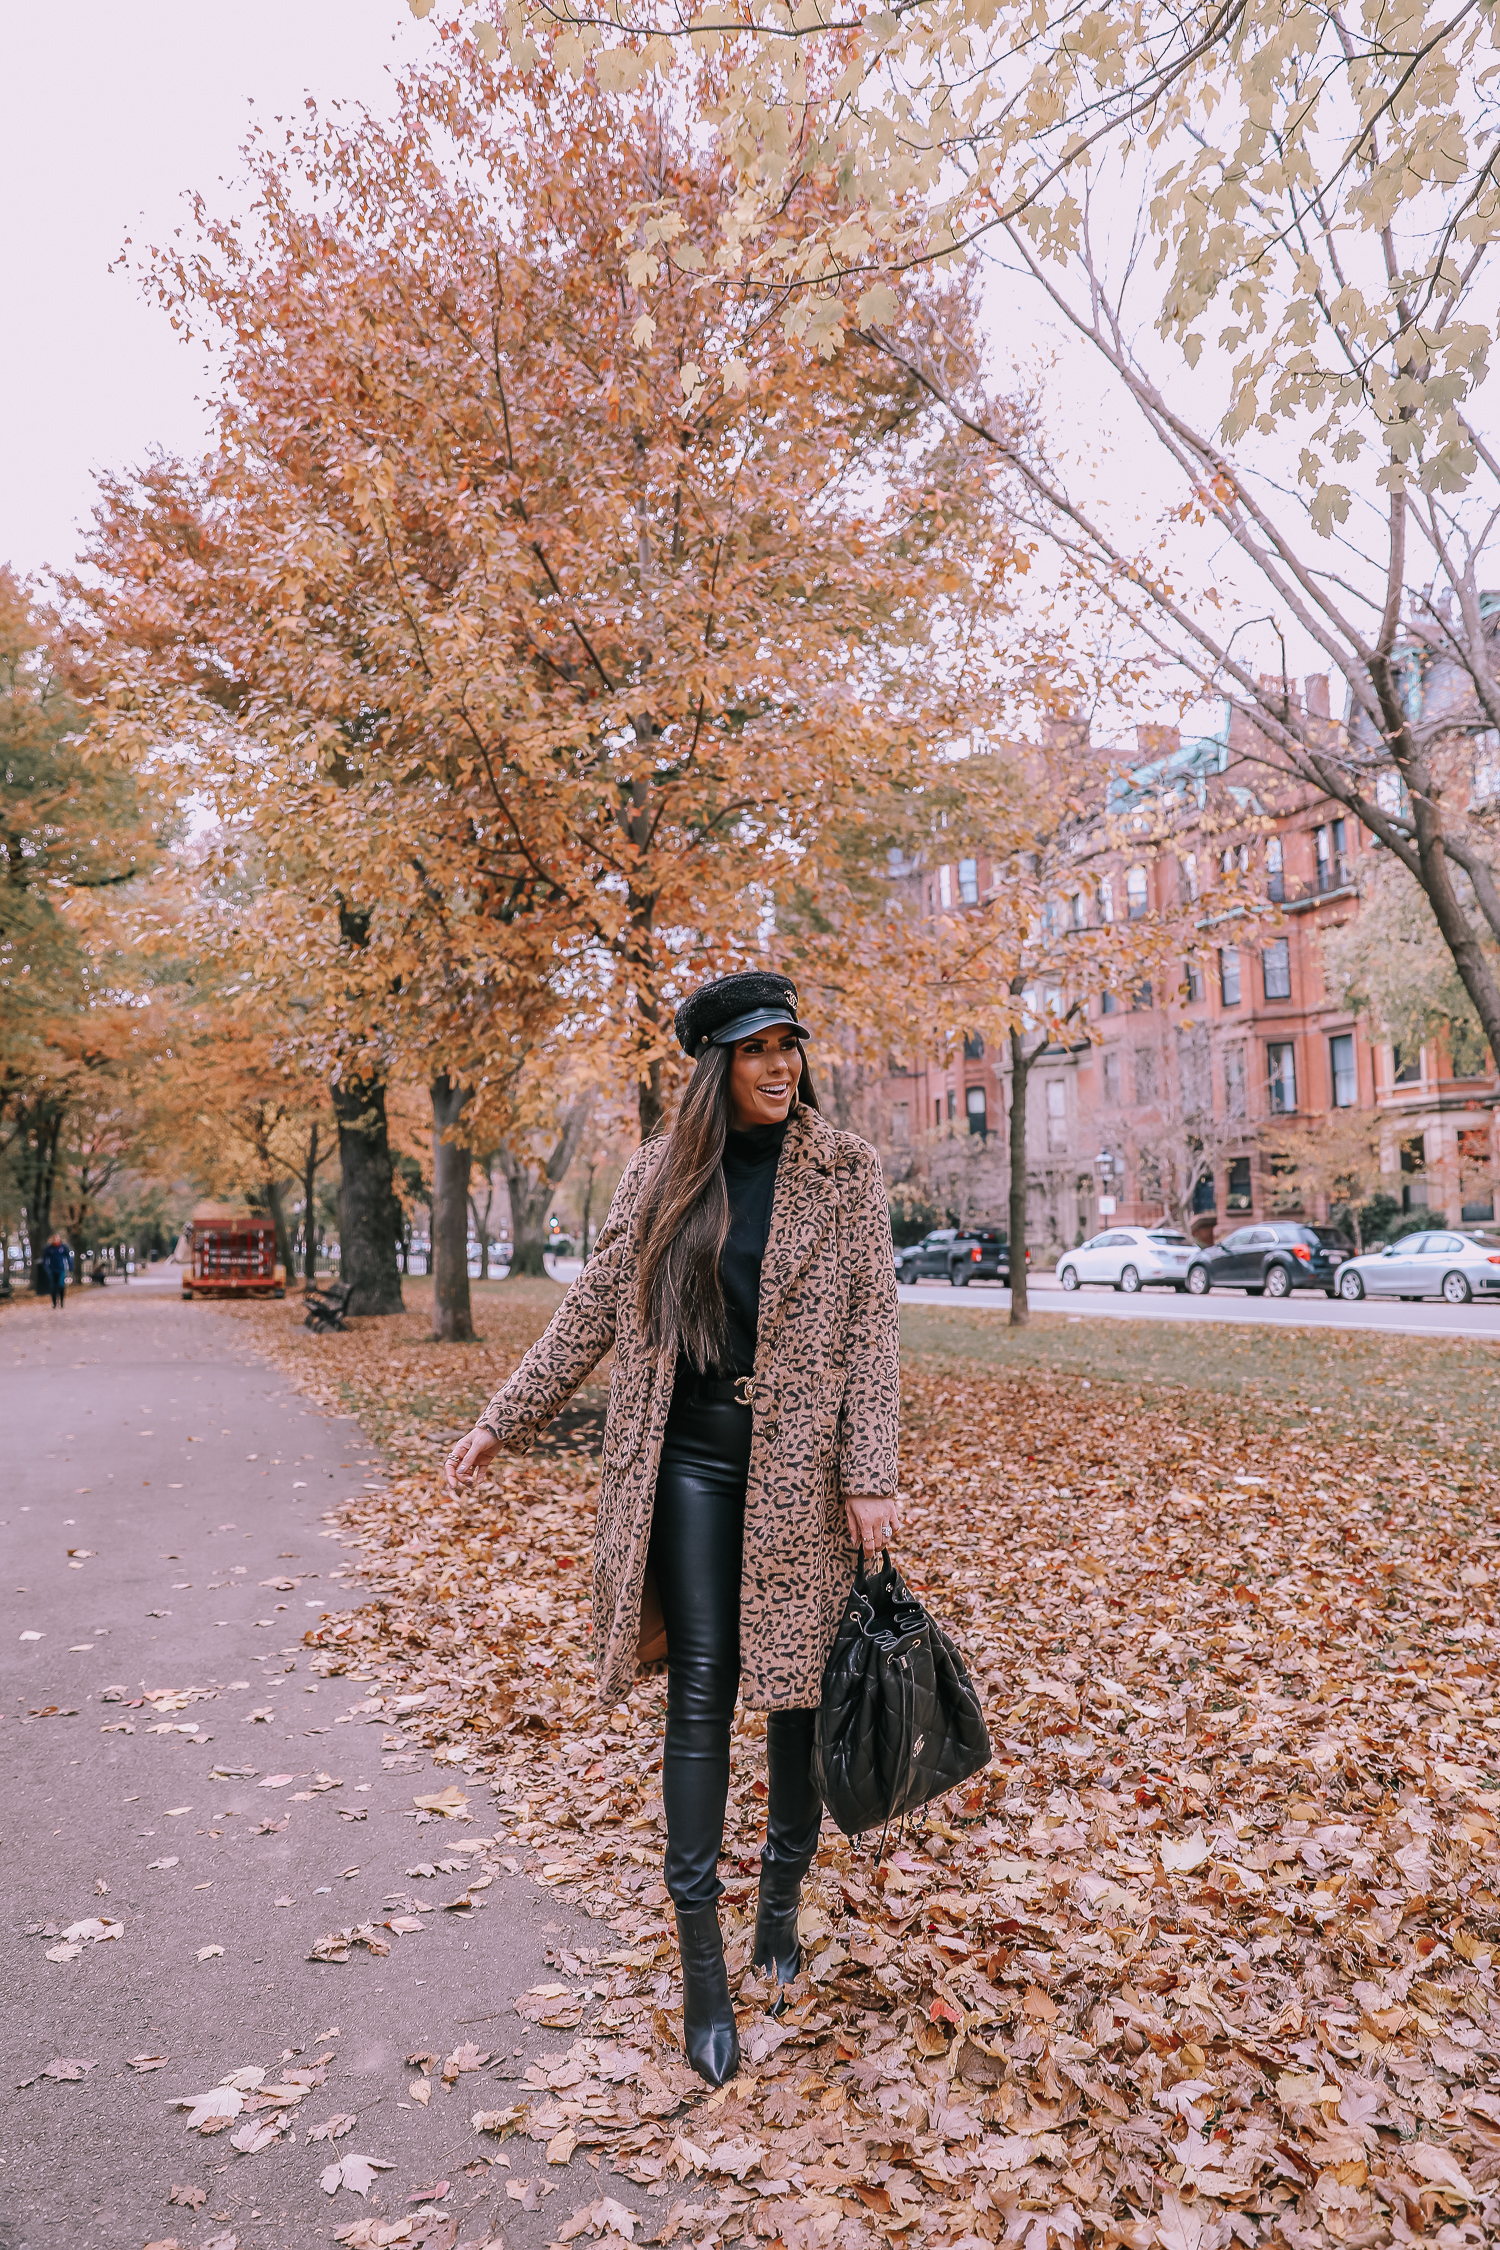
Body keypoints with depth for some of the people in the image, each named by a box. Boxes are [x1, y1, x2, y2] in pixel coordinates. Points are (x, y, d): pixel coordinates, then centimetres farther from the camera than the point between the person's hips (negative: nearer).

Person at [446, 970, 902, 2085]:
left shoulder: (845, 1170, -1)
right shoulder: (662, 1173, 5)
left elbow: (870, 1323, -6)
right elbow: (594, 1309, 9)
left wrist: (872, 1473, -12)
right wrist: (502, 1419, 9)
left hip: (799, 1462, -1)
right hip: (690, 1458, 1)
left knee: (798, 1682, 10)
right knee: (701, 1689, 0)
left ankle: (782, 1895, 33)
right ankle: (702, 1959, 9)